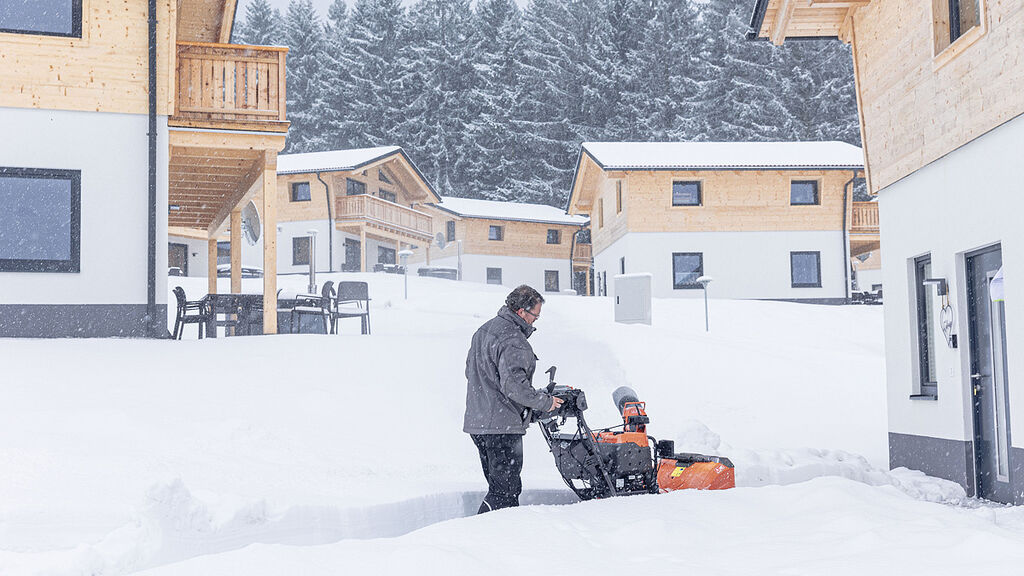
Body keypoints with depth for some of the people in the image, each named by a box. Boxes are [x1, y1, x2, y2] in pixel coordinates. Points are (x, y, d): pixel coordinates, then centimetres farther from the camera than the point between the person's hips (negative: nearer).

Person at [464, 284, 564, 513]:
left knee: (500, 486, 16)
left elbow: (470, 370, 22)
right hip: (502, 426, -10)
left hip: (477, 422, 10)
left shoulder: (483, 331, 14)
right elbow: (514, 385, -25)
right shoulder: (513, 342, -17)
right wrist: (545, 402, -12)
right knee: (505, 490, -5)